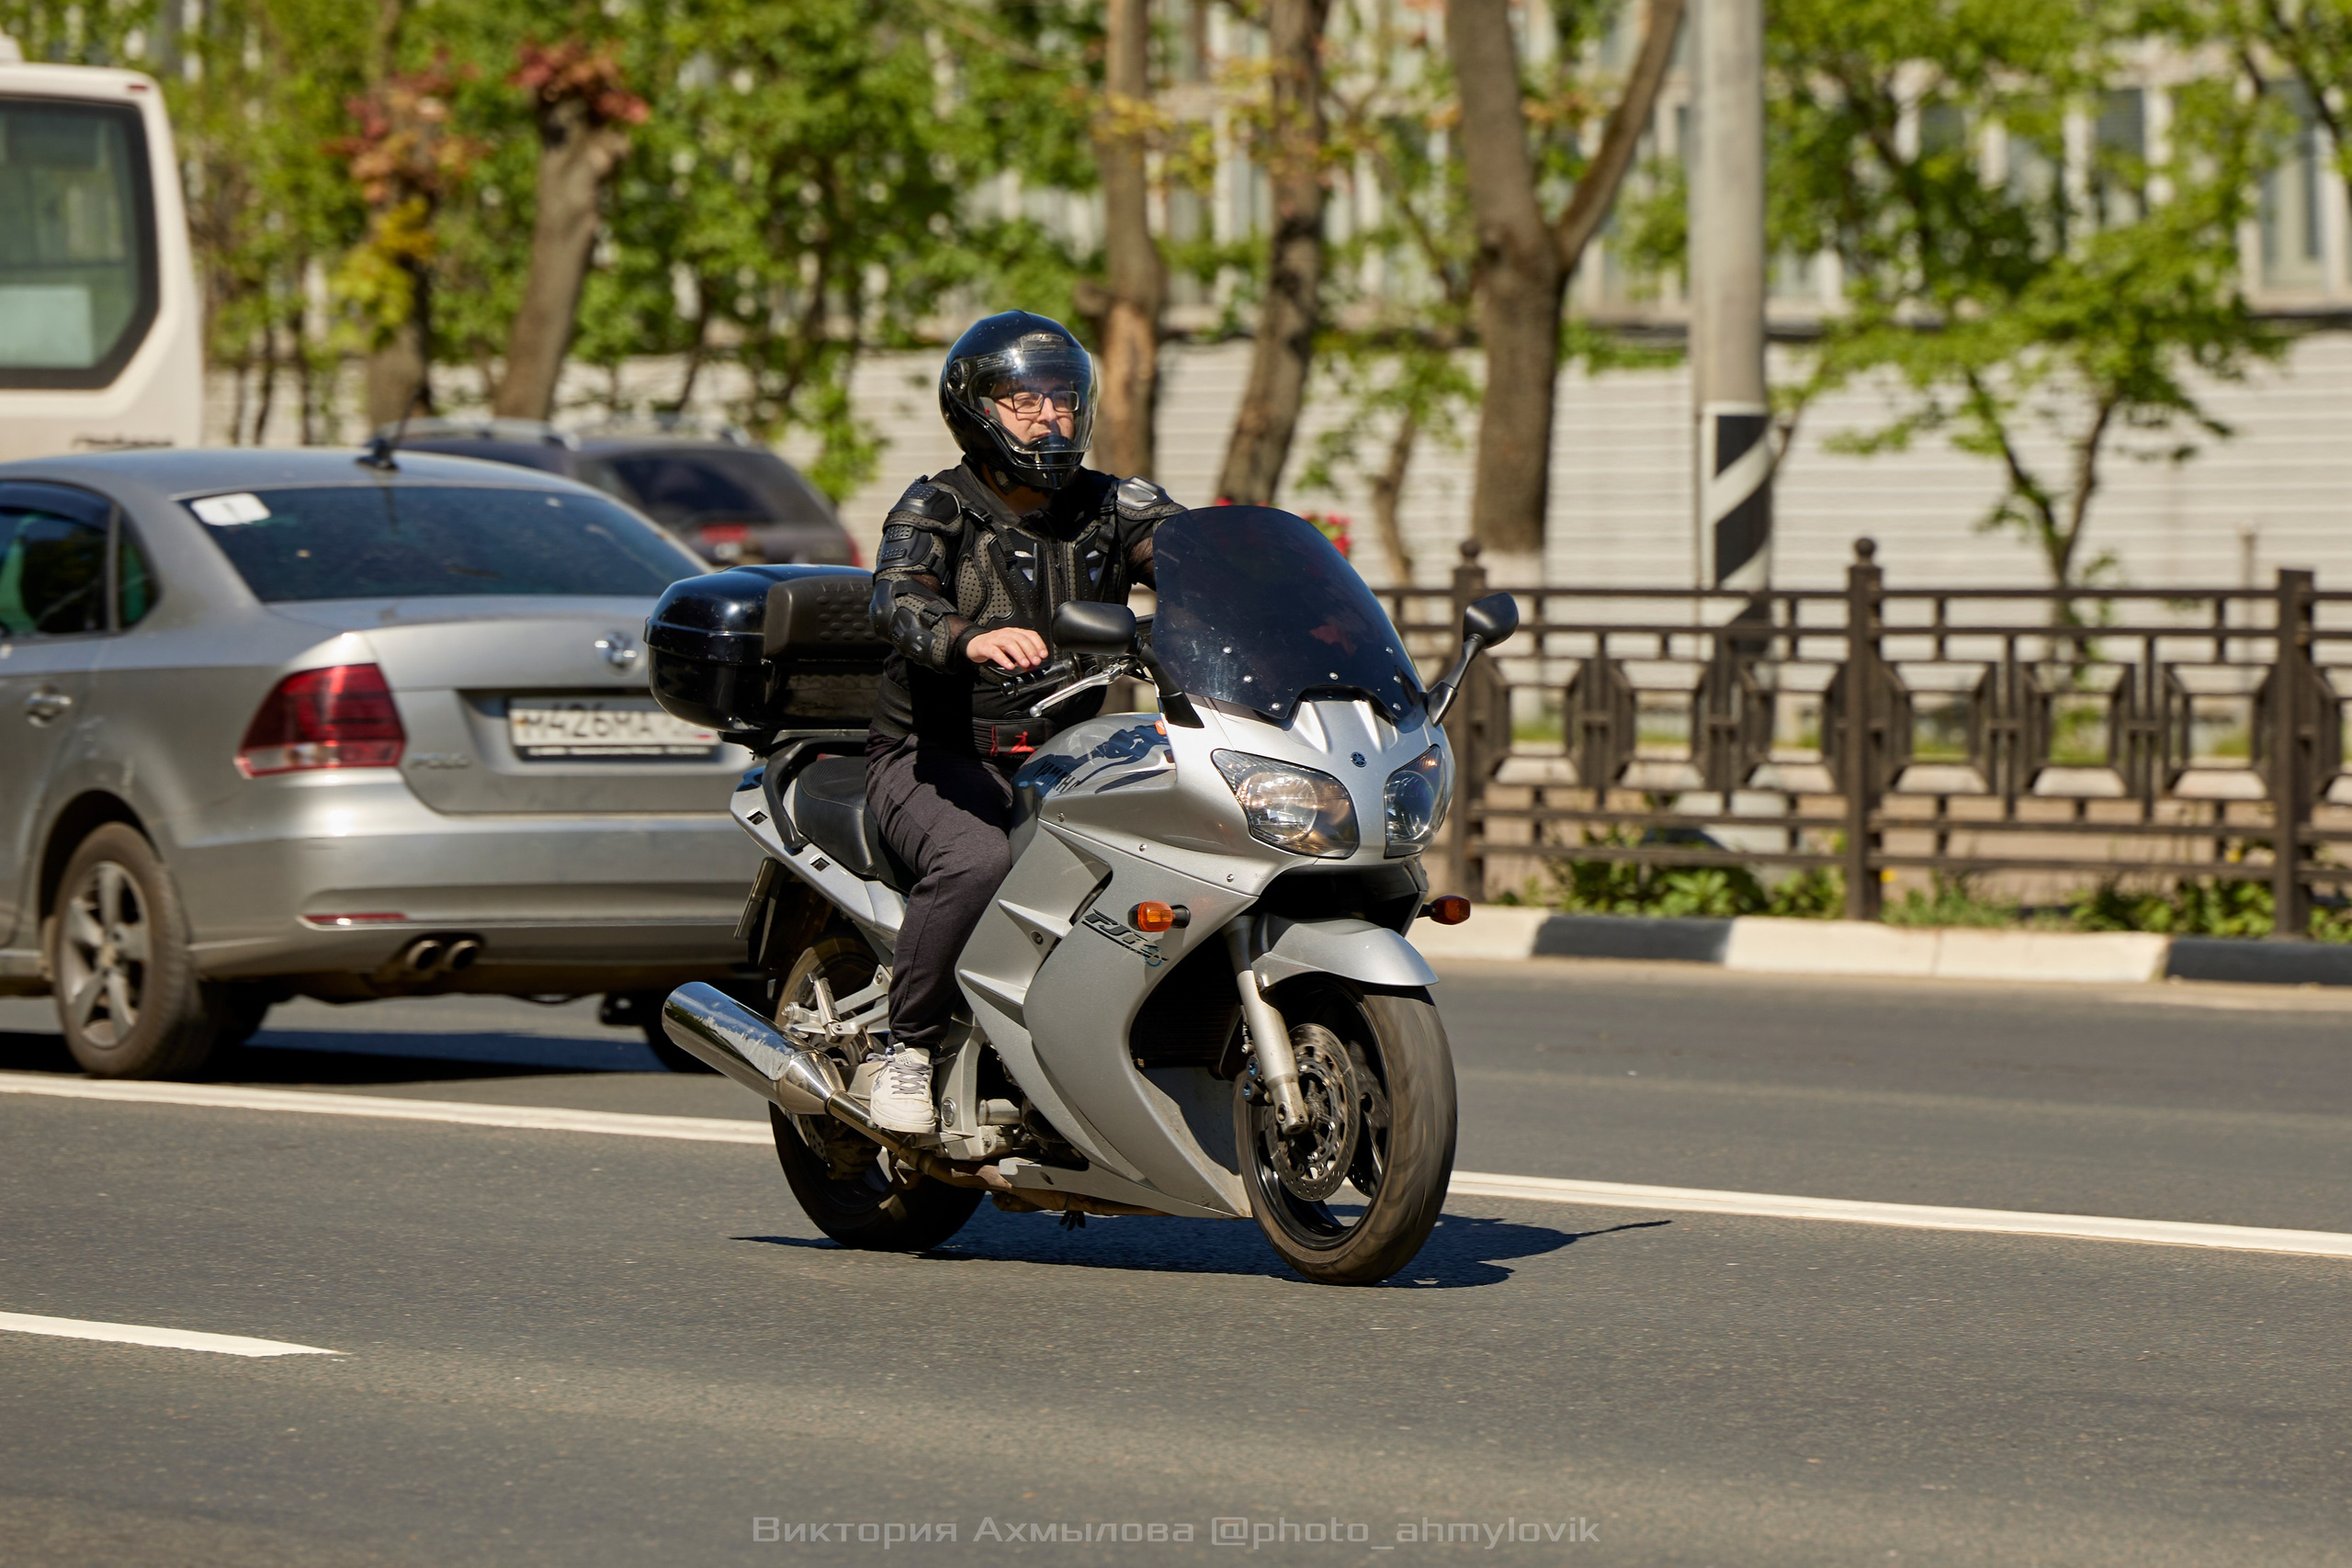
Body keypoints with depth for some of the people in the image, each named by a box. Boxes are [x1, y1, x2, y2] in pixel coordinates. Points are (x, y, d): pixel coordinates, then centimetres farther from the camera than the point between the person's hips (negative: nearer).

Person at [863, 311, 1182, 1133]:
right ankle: (906, 1047, -18)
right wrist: (969, 639, -46)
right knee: (975, 858, -36)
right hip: (933, 762, -4)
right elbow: (897, 600, -23)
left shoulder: (1111, 509, 9)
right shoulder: (936, 508, -3)